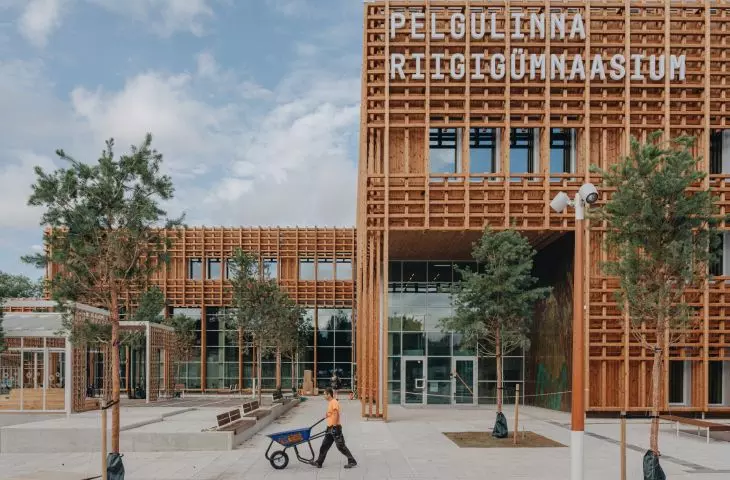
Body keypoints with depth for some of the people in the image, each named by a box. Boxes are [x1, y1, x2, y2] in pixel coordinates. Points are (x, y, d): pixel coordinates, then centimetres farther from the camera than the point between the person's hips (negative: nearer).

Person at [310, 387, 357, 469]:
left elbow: (336, 415, -23)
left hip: (335, 428, -10)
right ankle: (319, 462, 19)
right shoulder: (330, 403, 14)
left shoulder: (334, 402, -16)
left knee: (341, 446, -4)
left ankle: (352, 461, 3)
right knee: (324, 445, 12)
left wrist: (334, 426, -24)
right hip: (330, 428, 10)